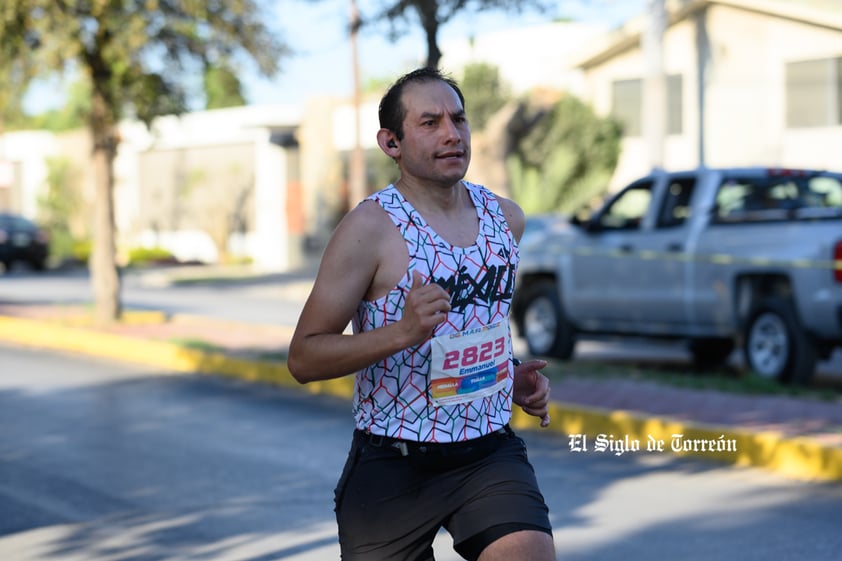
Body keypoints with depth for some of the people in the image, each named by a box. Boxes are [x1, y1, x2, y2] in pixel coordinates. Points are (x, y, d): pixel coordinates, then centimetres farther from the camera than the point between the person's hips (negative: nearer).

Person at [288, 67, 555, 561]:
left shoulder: (506, 218, 7)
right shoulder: (371, 227, -10)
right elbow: (303, 358, -13)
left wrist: (513, 375, 9)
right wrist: (401, 333, -26)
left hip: (490, 453, 3)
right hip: (391, 466, -3)